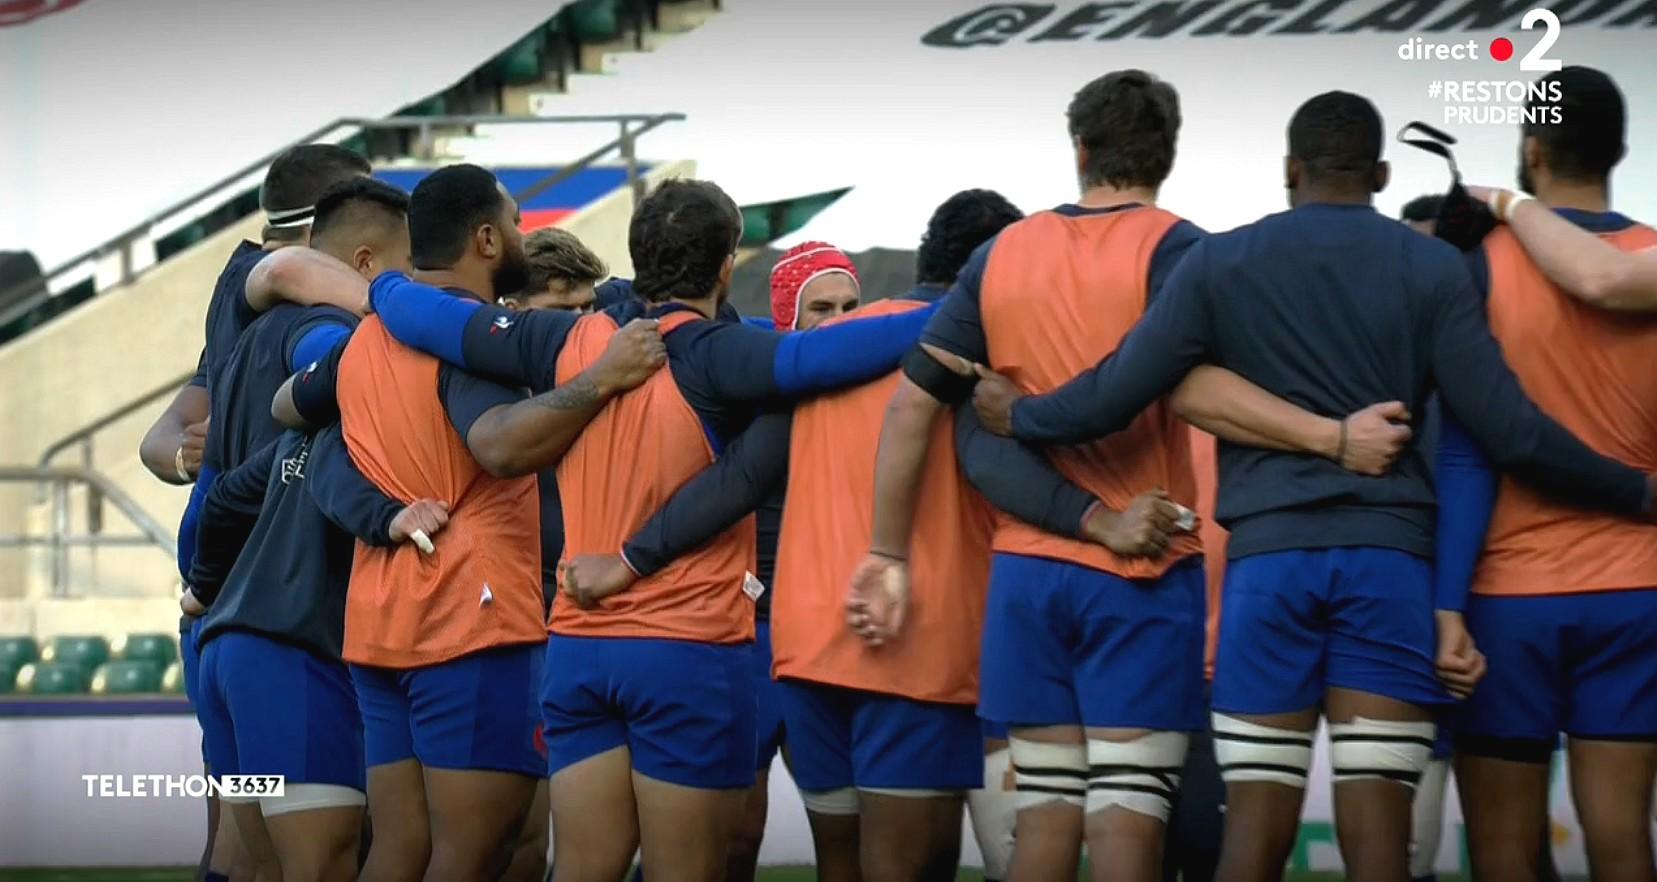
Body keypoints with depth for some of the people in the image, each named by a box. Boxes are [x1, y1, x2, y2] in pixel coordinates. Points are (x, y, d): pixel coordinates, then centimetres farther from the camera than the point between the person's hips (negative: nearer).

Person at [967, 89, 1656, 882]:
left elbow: (1110, 398, 4)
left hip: (1268, 557, 1)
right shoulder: (1434, 268, 6)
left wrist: (1016, 417, 24)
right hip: (1389, 559, 0)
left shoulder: (1220, 262, 7)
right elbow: (1510, 433, 0)